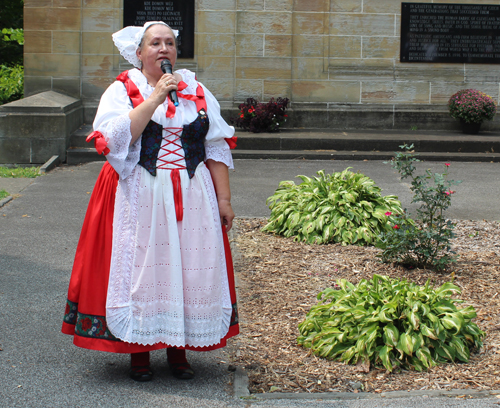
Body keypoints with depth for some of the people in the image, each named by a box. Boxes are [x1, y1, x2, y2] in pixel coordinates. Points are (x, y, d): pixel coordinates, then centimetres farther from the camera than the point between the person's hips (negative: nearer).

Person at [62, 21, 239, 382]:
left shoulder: (196, 91, 11)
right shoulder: (122, 91, 2)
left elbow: (217, 147, 10)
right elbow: (115, 140, -15)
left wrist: (224, 198, 4)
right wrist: (154, 99, -17)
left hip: (192, 197, 3)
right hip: (139, 199, -2)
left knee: (191, 269, 1)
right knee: (141, 268, -2)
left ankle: (178, 349, 15)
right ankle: (138, 350, 12)